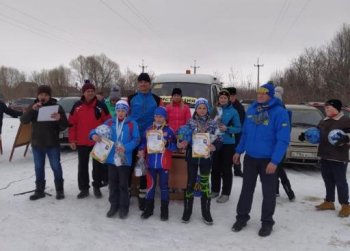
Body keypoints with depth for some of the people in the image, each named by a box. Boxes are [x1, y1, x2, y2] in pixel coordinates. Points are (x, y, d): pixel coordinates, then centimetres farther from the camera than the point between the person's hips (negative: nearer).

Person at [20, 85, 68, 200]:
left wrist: (60, 119, -30)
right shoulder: (33, 107, 6)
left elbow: (64, 126, -7)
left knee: (56, 167, 3)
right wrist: (32, 110, -24)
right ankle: (39, 190, 22)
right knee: (39, 168, 11)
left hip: (52, 143, -3)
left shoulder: (56, 107, -3)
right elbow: (23, 120, -8)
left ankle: (59, 190, 15)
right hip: (37, 143, 3)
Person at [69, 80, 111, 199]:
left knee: (98, 165, 8)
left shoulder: (101, 105, -2)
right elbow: (72, 124, 3)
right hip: (81, 142, 1)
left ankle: (97, 187, 23)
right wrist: (72, 140, -1)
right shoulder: (77, 106, 1)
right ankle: (84, 189, 20)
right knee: (82, 166, 9)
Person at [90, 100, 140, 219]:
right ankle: (114, 205, 27)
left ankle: (124, 207, 19)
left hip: (125, 159, -3)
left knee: (123, 184, 5)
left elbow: (136, 139, -8)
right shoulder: (109, 123, 6)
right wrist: (94, 135, -15)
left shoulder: (132, 124, -4)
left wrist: (125, 148, -21)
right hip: (111, 158, 3)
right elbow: (98, 130, 8)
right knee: (112, 183, 12)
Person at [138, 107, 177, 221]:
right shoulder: (148, 130, 7)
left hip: (164, 164, -3)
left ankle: (164, 210, 17)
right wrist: (141, 150, -7)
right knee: (150, 185, 10)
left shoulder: (169, 130, -3)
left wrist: (167, 144, -24)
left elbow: (174, 147, -6)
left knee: (163, 186, 6)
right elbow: (143, 143, 12)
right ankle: (148, 208, 24)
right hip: (151, 163, 3)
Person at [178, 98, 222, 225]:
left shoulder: (213, 123, 1)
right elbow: (186, 138, -1)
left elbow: (218, 140, -1)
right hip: (192, 156, 0)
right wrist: (182, 143, -22)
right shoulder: (190, 122, 1)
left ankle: (206, 212, 19)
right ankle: (187, 210, 19)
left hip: (206, 157, 0)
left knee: (205, 183, 8)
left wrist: (213, 147, -21)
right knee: (190, 182, 5)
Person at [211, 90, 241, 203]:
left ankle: (225, 193, 11)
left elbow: (238, 128, -4)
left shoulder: (233, 111, -4)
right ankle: (215, 190, 26)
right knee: (215, 168, 11)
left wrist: (227, 129, -19)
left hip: (228, 144, -3)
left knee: (226, 169, 1)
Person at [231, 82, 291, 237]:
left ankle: (267, 222, 25)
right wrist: (239, 151, 11)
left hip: (268, 160, -5)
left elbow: (283, 140, -19)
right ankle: (242, 217, 28)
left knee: (268, 192, 9)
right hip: (250, 157, 5)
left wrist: (274, 161, -23)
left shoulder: (279, 112, -15)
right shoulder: (251, 109, 4)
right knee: (246, 189, 13)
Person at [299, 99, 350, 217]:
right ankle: (329, 202, 28)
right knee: (328, 180, 16)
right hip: (324, 156, 7)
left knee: (340, 181, 0)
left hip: (339, 157, -7)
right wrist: (306, 135, 10)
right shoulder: (323, 121, 15)